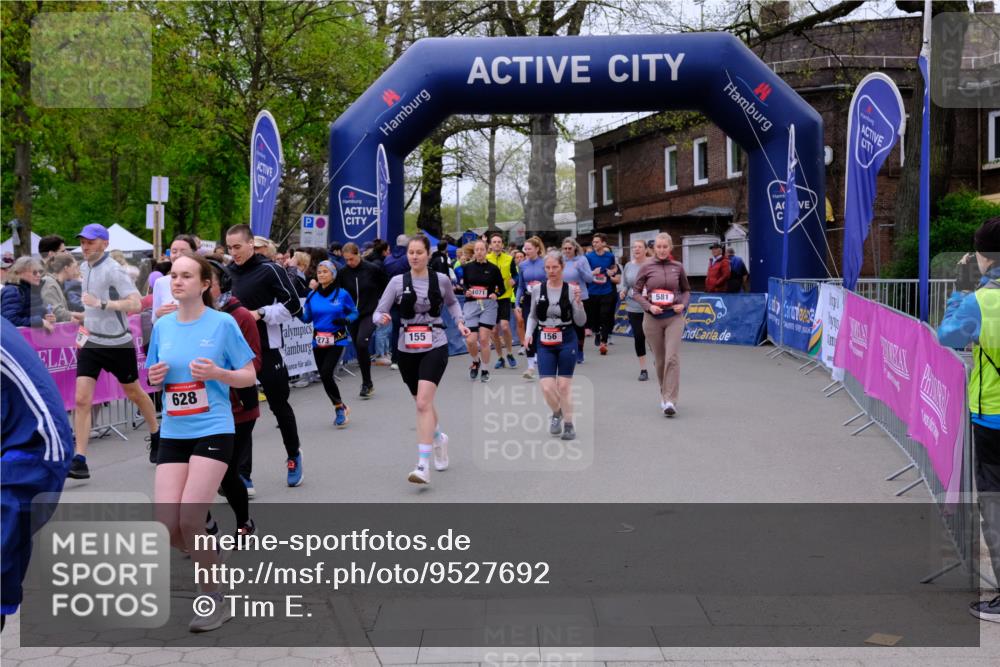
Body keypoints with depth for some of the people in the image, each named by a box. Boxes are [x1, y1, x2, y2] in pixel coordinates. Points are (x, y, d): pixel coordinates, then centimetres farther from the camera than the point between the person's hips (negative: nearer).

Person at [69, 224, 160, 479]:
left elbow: (136, 304, -25)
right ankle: (79, 460, -7)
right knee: (82, 399, -7)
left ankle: (156, 436, 38)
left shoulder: (113, 270, -16)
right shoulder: (85, 268, 8)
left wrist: (101, 304, -29)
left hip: (118, 343, -6)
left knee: (135, 393, 13)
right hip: (91, 341, 6)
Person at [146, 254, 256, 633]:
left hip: (213, 431, -5)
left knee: (189, 521, -14)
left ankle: (215, 600, 6)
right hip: (173, 434, 5)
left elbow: (249, 377, -1)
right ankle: (208, 556, 29)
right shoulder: (162, 325, 8)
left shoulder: (223, 323, -5)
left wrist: (217, 373, -19)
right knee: (167, 528, -5)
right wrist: (154, 378, -4)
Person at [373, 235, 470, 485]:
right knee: (423, 403, 17)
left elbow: (452, 302, 22)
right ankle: (439, 439, 48)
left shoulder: (441, 280, 1)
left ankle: (423, 466, -22)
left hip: (435, 347, -2)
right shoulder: (398, 282, -2)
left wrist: (460, 321, 8)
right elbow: (378, 313, -3)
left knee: (423, 402, -19)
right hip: (407, 350, 2)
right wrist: (382, 318, -25)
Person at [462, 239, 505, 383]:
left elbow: (501, 287, 9)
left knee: (484, 339, -5)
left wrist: (496, 294, -10)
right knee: (470, 340, -7)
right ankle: (476, 361, 25)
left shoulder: (493, 268, 1)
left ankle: (485, 371, 11)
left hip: (488, 305, -1)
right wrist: (466, 291, -6)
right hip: (471, 305, 1)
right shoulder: (467, 267, 5)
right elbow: (462, 285, 15)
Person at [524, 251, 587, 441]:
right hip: (544, 342, 2)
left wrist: (578, 302, -19)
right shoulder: (537, 290, -1)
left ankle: (568, 423, 21)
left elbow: (581, 322, -3)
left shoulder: (571, 290, -6)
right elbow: (532, 316, 13)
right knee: (546, 386, -6)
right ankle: (557, 412, 26)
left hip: (566, 341, -1)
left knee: (564, 384, 3)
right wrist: (529, 333, -3)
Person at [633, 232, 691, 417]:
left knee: (672, 358, -13)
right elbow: (636, 292, 3)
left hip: (674, 317, 0)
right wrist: (649, 306, -11)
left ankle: (670, 401, -14)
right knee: (660, 360, 9)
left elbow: (686, 290, 16)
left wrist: (683, 304, -2)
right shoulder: (646, 267, -1)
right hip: (652, 318, 0)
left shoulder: (677, 267, 3)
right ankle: (664, 394, 29)